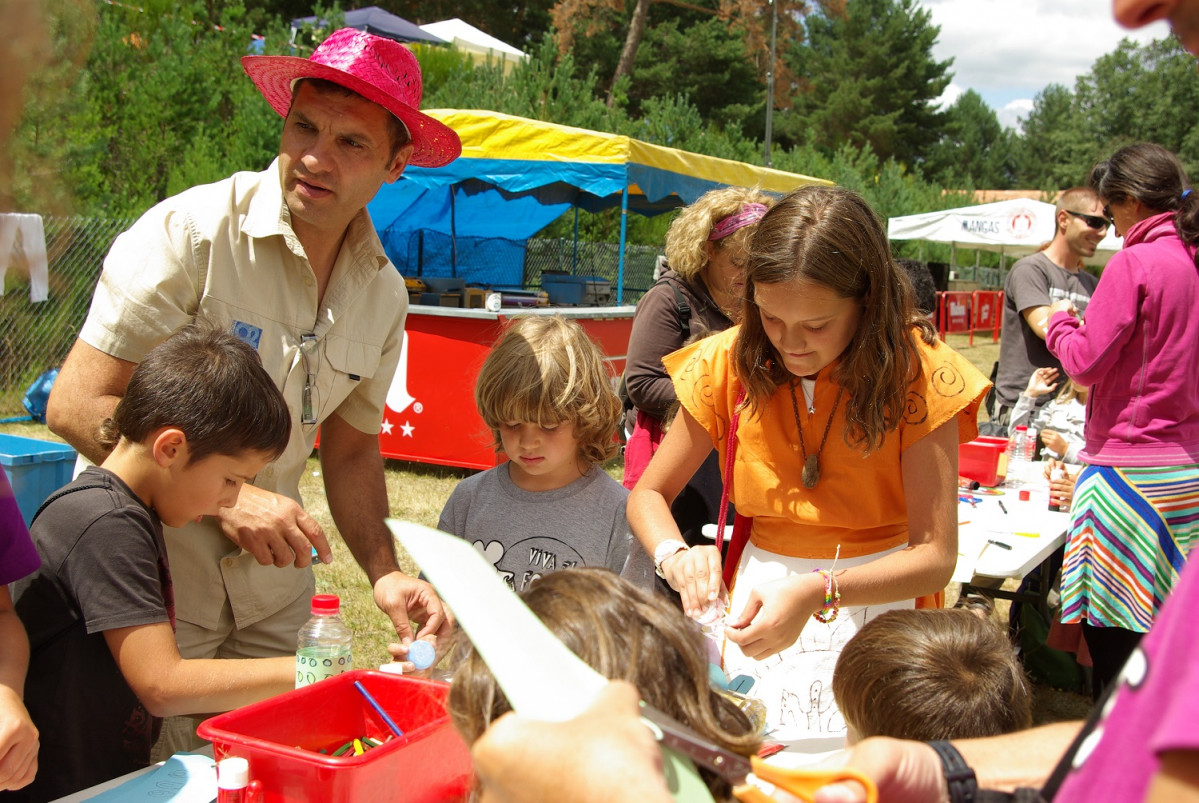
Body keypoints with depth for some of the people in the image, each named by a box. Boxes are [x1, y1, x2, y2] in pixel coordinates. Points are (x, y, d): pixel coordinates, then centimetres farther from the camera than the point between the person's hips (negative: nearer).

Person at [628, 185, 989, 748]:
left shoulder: (915, 371, -13)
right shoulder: (730, 363, -6)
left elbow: (935, 556, -16)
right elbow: (648, 495, 3)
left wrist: (819, 592, -33)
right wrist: (676, 557, -20)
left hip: (879, 597, -1)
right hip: (761, 597, 2)